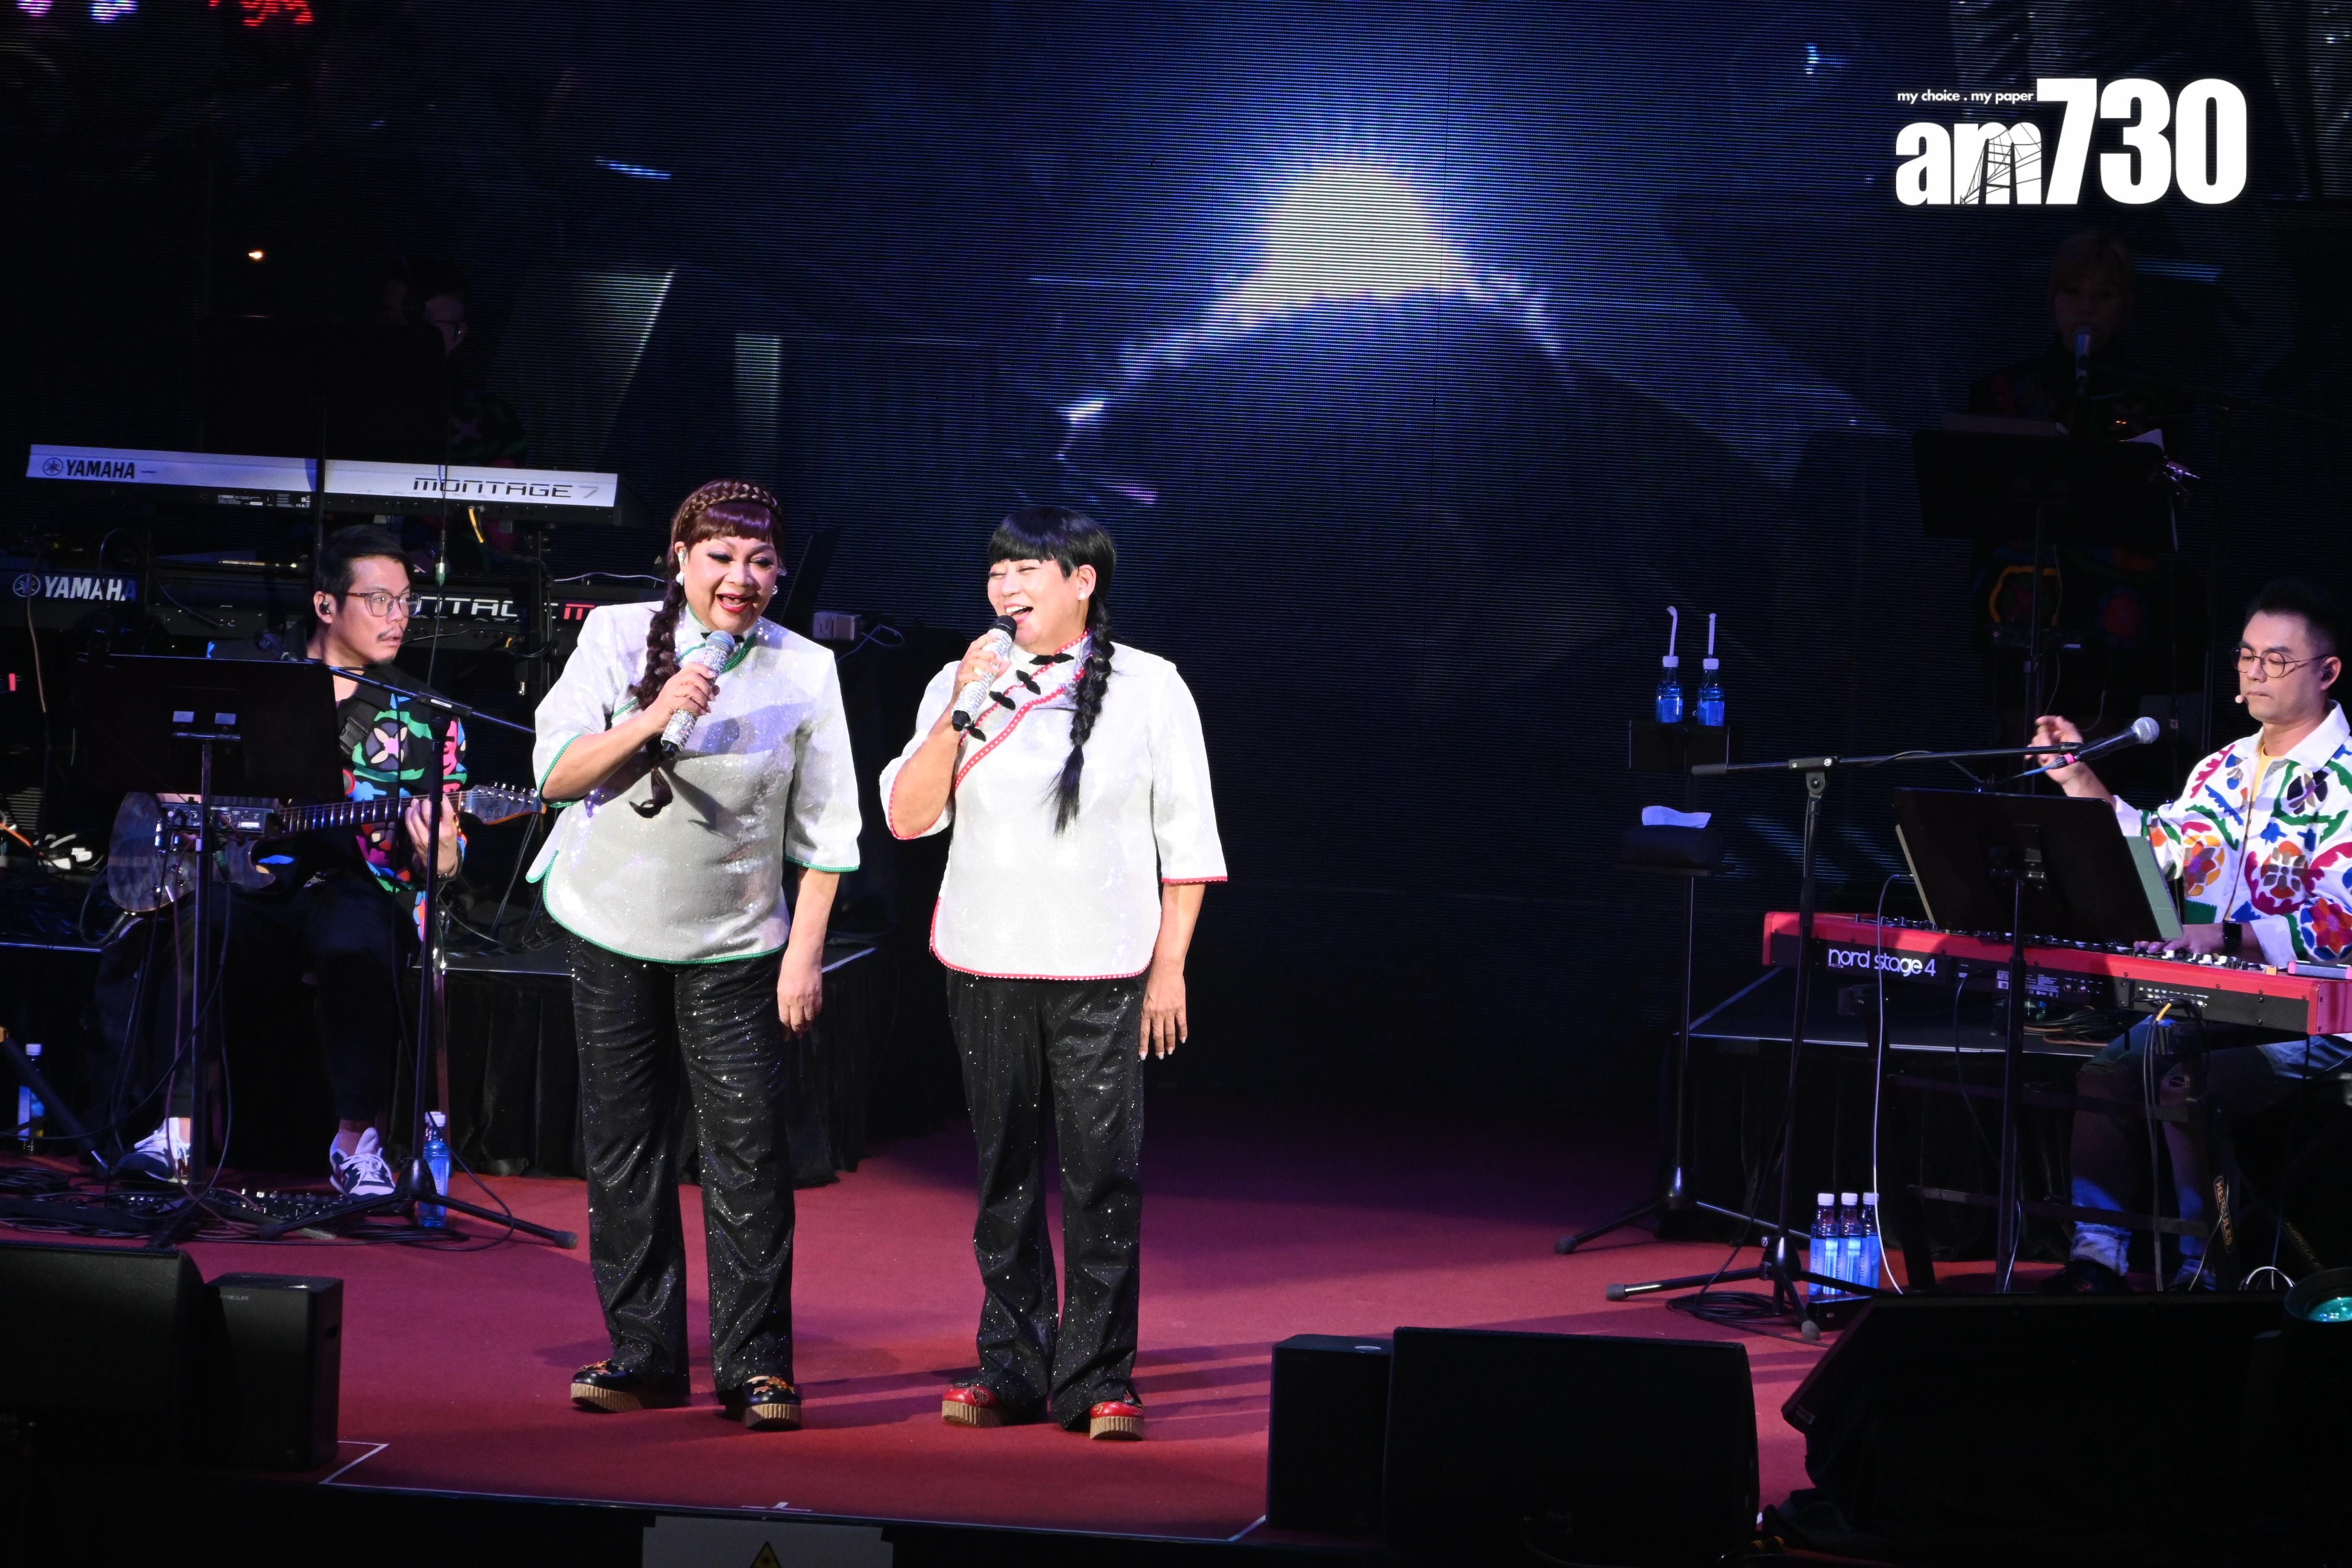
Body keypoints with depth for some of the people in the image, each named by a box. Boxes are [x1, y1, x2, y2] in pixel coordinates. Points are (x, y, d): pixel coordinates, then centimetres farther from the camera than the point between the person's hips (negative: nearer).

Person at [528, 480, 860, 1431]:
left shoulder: (805, 671, -1)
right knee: (622, 1148, 6)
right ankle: (643, 1356, 15)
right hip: (614, 929, 1)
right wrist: (652, 718, -20)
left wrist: (805, 952, -4)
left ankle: (755, 1364, -1)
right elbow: (556, 774, -6)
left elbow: (824, 830, 2)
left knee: (748, 1153, -7)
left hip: (734, 948, -1)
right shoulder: (618, 637, -1)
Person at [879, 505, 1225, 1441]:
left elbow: (1185, 841, 4)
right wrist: (961, 712, -9)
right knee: (1005, 1172, 6)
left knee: (1103, 1173, -7)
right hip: (987, 970, 3)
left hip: (1103, 976, -3)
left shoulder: (1150, 688, 3)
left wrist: (1170, 968, -2)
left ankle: (1098, 1378, -1)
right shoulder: (962, 686, 9)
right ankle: (1011, 1367, 14)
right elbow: (907, 817, 1)